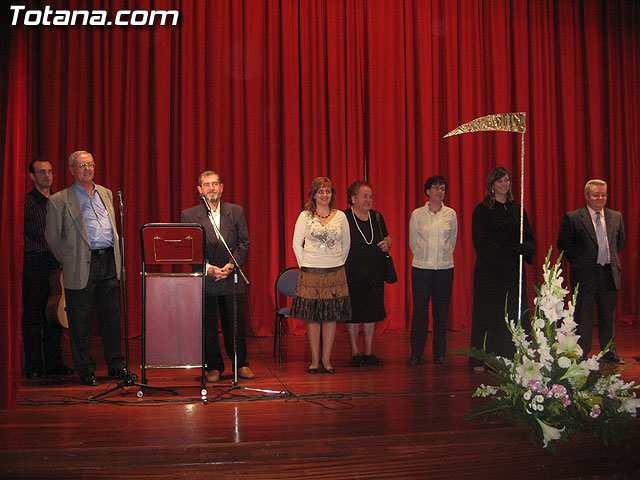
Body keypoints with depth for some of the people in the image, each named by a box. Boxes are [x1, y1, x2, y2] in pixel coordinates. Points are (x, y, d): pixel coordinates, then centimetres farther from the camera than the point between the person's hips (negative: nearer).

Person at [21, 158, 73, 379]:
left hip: (56, 264, 5)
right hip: (33, 265, -4)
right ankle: (34, 365, 9)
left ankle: (54, 363, 15)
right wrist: (43, 248, -12)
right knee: (32, 315, 1)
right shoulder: (26, 201, -1)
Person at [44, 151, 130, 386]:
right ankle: (85, 371, 15)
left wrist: (115, 259, 14)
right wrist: (69, 262, 4)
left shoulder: (106, 194, 15)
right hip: (81, 266, -4)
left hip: (109, 262, 4)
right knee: (80, 322, 3)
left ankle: (116, 367, 20)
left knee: (111, 318, 9)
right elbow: (52, 236, 2)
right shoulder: (59, 200, -1)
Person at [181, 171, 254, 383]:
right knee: (208, 327, 4)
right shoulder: (189, 215, 3)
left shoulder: (236, 212, 8)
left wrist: (231, 265, -10)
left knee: (236, 325, 5)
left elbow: (244, 243, 4)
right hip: (204, 280, -1)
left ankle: (241, 364, 20)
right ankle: (214, 367, 17)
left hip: (232, 279, 1)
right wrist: (208, 268, -14)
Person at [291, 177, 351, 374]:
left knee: (331, 317, 3)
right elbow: (297, 244, 3)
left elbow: (346, 244, 15)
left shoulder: (340, 216, 7)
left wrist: (338, 263, 10)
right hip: (311, 273, -2)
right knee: (312, 317, 1)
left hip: (335, 273, 2)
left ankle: (326, 359, 13)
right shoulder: (305, 216, 1)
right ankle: (315, 360, 10)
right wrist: (304, 265, 0)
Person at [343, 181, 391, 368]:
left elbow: (387, 238, 20)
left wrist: (387, 244, -2)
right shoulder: (344, 218, -5)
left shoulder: (377, 217, 10)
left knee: (371, 311, 8)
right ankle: (355, 352, 14)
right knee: (353, 312, 2)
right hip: (352, 273, -4)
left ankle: (369, 352, 18)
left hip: (374, 274, 4)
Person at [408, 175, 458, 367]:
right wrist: (424, 257, 10)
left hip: (445, 268, 1)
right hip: (421, 267, -1)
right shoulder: (417, 214, 1)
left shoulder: (451, 214, 5)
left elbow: (452, 241, 14)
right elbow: (413, 242, 8)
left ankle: (440, 354, 14)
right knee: (419, 310, 0)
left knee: (441, 311, 4)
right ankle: (416, 353, 10)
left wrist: (444, 256, 12)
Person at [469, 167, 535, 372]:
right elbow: (479, 241, -9)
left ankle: (510, 358, 10)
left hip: (513, 270, 4)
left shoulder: (517, 209, 13)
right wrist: (504, 251, -21)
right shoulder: (482, 210, -1)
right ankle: (481, 360, 8)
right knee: (488, 314, 0)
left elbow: (528, 238, 12)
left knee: (513, 313, 3)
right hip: (489, 269, -4)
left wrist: (525, 248, -12)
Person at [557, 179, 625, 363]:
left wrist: (610, 258, 12)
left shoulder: (616, 217, 8)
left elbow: (620, 242, 20)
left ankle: (609, 352, 25)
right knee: (583, 315, 3)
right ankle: (581, 353, 14)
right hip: (585, 274, -4)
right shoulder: (572, 218, -5)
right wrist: (579, 262, -3)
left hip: (610, 273, 4)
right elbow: (563, 244, -2)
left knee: (608, 315, 12)